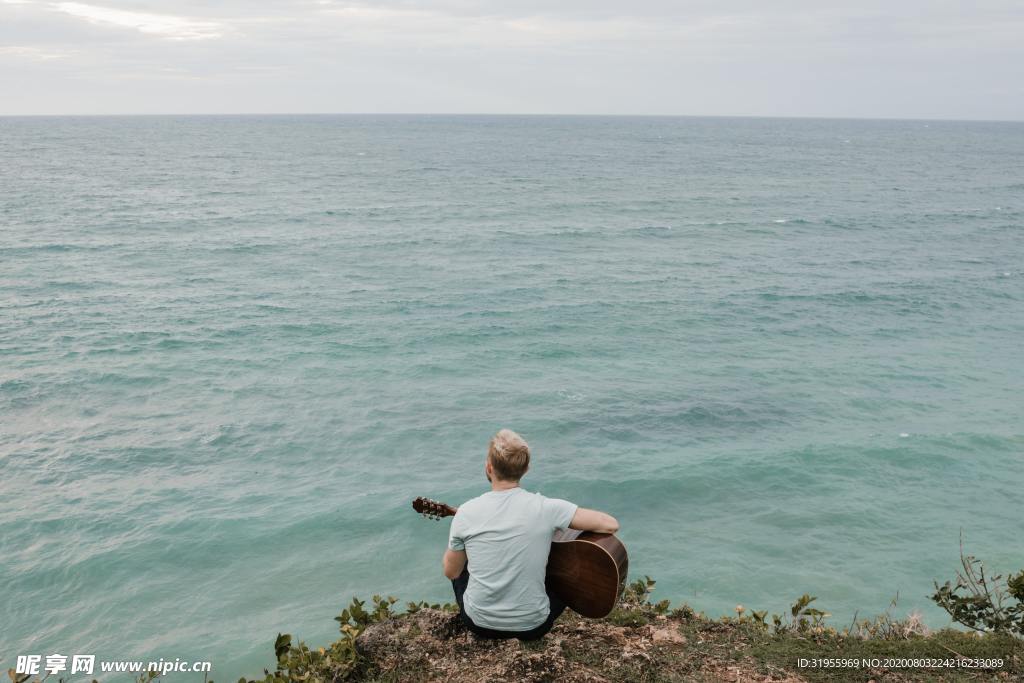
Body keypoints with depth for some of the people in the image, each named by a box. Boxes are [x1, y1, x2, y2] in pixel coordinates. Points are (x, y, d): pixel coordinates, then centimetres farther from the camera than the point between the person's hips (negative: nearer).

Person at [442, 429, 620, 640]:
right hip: (532, 627, -1)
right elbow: (610, 525, -15)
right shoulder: (545, 508, -18)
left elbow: (451, 572, 0)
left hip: (479, 624, 1)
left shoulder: (466, 513, -14)